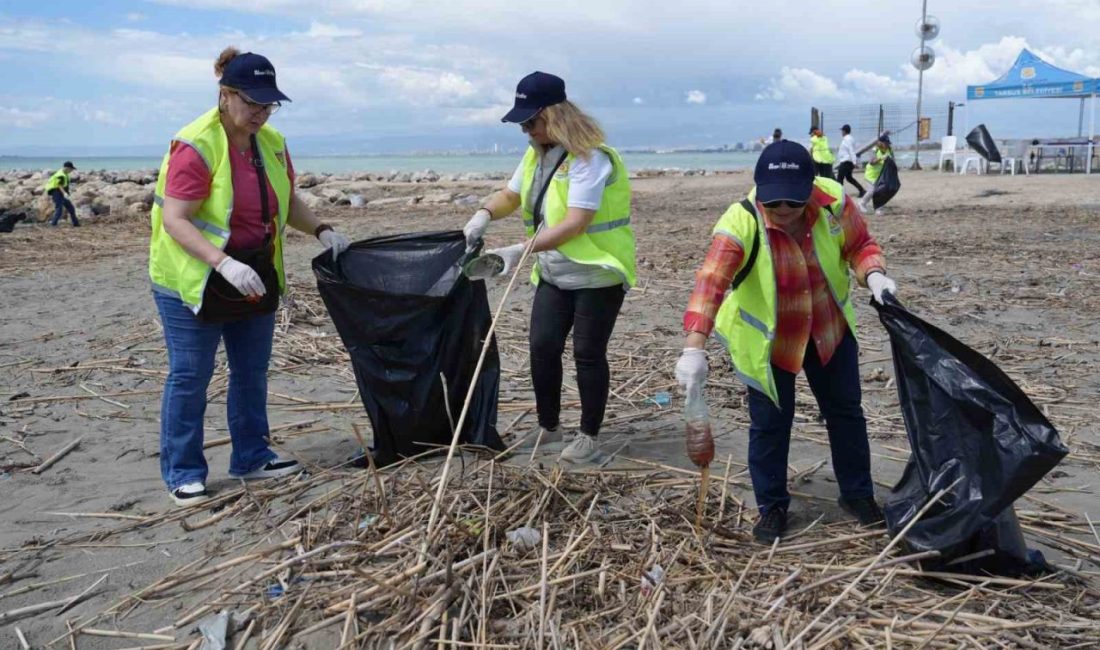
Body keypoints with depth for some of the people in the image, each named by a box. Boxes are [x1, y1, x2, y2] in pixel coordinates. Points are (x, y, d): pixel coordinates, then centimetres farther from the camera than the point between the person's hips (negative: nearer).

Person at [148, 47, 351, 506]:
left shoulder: (272, 142, 1)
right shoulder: (195, 146, -20)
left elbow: (287, 201, 14)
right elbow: (174, 220, -24)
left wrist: (321, 230, -3)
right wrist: (224, 264, -36)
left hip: (256, 276, 7)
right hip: (194, 280, -7)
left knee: (252, 371, 14)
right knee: (189, 377, 2)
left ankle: (251, 458, 28)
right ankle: (183, 473, 14)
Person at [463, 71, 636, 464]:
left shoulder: (589, 157, -22)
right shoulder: (537, 153, 6)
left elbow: (575, 224, -31)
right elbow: (510, 195, 17)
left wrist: (522, 250, -38)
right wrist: (484, 216, -6)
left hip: (598, 274, -8)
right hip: (554, 274, 8)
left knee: (588, 354, -1)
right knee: (542, 347, 5)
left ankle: (588, 436, 14)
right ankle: (548, 426, 21)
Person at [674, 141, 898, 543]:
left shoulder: (834, 202, -20)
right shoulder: (741, 222, -31)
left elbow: (860, 245, -2)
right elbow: (710, 283, -41)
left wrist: (873, 275, -25)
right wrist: (694, 347, -52)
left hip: (830, 329, 4)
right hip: (766, 340, -3)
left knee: (845, 411, 15)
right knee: (770, 423, 4)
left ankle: (857, 494, 36)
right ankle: (771, 506, 24)